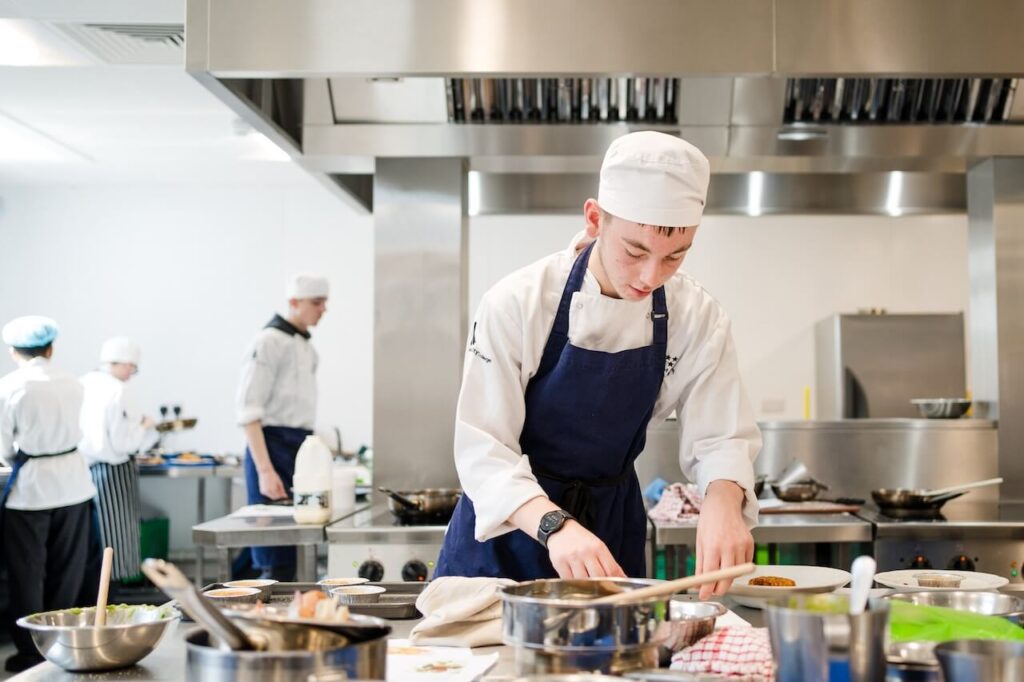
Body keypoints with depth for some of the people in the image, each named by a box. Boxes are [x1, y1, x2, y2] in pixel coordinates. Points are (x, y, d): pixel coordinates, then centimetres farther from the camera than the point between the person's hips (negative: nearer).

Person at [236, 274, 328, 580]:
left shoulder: (306, 346, 16)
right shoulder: (269, 341, -10)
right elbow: (249, 411, -16)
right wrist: (265, 470, -23)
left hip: (302, 449, 9)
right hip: (274, 445, -9)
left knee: (300, 553, 9)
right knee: (278, 559, -8)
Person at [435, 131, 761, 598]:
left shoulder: (697, 318, -13)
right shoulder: (518, 303, -23)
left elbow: (721, 437, -11)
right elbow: (483, 449, -26)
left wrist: (723, 498, -34)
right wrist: (553, 525, -43)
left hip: (612, 523, 3)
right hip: (509, 527, -2)